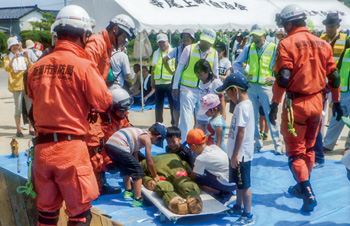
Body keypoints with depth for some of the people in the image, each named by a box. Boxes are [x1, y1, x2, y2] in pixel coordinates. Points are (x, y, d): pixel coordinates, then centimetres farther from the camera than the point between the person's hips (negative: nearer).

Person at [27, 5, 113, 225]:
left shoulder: (37, 67, 4)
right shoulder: (83, 65, -10)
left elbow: (34, 100, 14)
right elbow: (104, 103, -6)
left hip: (42, 147, 5)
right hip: (71, 147, -5)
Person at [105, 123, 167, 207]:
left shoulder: (140, 133, 26)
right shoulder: (147, 138, 2)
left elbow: (135, 155, 33)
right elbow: (149, 162, 6)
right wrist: (155, 176, 20)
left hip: (109, 145, 10)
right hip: (119, 148, -10)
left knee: (125, 168, 30)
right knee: (138, 171, 0)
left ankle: (128, 191, 44)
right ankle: (137, 199, -1)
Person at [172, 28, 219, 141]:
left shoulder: (214, 53, 5)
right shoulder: (189, 49, -3)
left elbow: (215, 73, 15)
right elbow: (179, 68, 2)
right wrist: (175, 87, 0)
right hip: (188, 90, -3)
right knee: (186, 119, -7)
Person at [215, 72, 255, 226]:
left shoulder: (243, 107, -20)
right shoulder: (243, 104, 11)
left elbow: (241, 132, -24)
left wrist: (235, 155, -22)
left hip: (241, 155, -10)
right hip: (238, 153, 10)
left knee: (244, 184, -1)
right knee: (238, 182, 22)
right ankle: (238, 207, 38)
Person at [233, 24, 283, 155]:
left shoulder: (273, 48, 1)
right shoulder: (248, 48, 10)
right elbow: (236, 63, 17)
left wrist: (275, 77, -12)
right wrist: (241, 75, 0)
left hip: (265, 86, -3)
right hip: (250, 86, 4)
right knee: (252, 116, 8)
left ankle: (278, 144, 2)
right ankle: (257, 143, 19)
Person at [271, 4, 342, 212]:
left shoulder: (287, 44, -11)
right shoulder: (322, 44, 6)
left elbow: (283, 78, -19)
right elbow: (334, 76, 8)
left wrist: (275, 105, -14)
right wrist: (336, 101, 17)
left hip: (296, 103, -6)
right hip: (317, 102, 6)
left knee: (295, 151, 4)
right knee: (309, 147, 20)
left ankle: (308, 195, -4)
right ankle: (302, 187, 34)